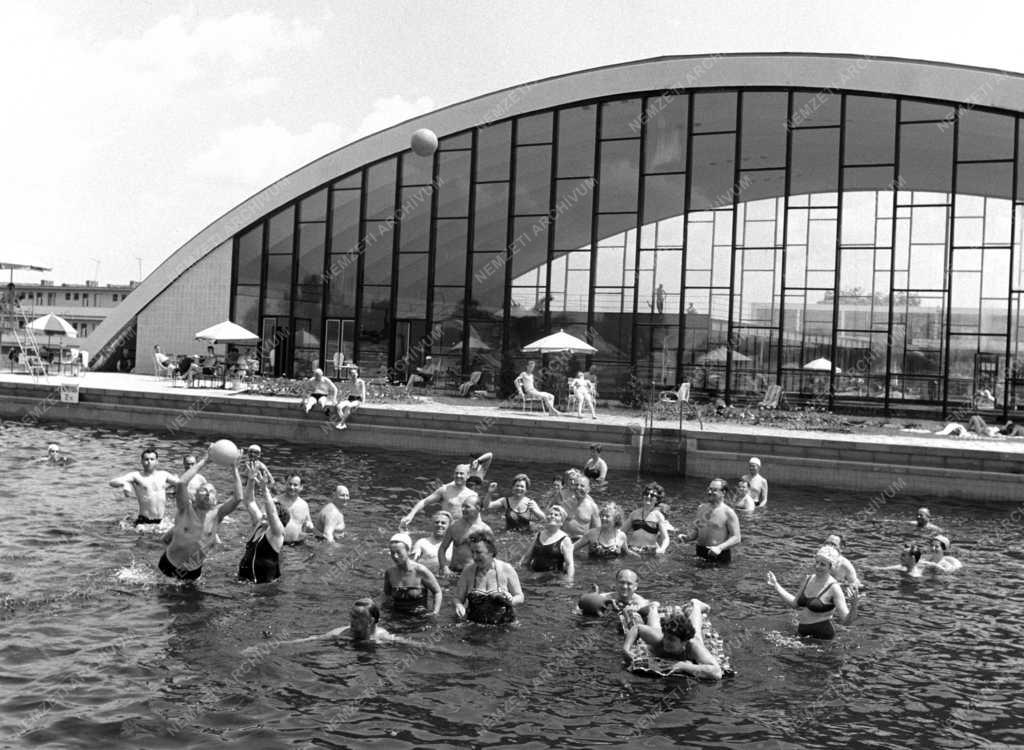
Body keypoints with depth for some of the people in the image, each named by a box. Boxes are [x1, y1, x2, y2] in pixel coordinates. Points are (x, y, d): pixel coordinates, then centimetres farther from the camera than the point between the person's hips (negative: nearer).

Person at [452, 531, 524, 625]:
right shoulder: (468, 571, 4)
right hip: (474, 625, 2)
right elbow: (457, 598, 10)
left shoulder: (506, 570, 0)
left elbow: (520, 597, 9)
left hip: (503, 626, -1)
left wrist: (512, 601, -12)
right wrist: (459, 606, -11)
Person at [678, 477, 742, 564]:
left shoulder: (728, 513, -8)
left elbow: (736, 538, -12)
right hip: (700, 554, 5)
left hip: (719, 556, -5)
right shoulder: (701, 508, 10)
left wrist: (720, 548, -25)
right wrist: (687, 537, -2)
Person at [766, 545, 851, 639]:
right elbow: (795, 603, 20)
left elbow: (845, 619, -17)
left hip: (821, 635, -6)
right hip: (802, 632, 6)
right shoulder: (808, 579, 8)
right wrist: (776, 585, 22)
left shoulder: (833, 587, -12)